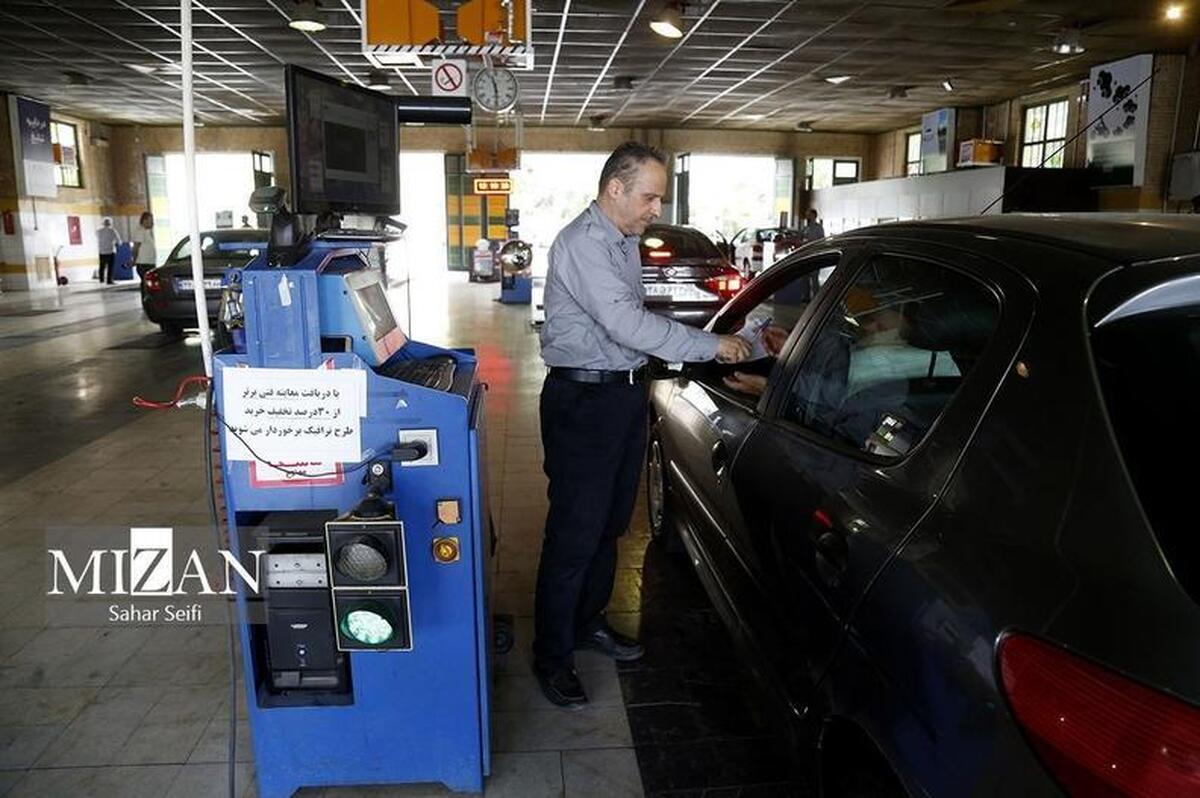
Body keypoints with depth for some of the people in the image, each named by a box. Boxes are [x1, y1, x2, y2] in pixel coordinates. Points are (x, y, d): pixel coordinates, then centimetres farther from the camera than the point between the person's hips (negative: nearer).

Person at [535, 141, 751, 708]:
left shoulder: (624, 240, 14)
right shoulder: (582, 243, -18)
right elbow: (627, 323, -27)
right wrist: (711, 345, -22)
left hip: (626, 392, 10)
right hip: (583, 400, -9)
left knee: (610, 523, 18)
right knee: (574, 533, -3)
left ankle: (588, 622, 37)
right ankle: (552, 657, 12)